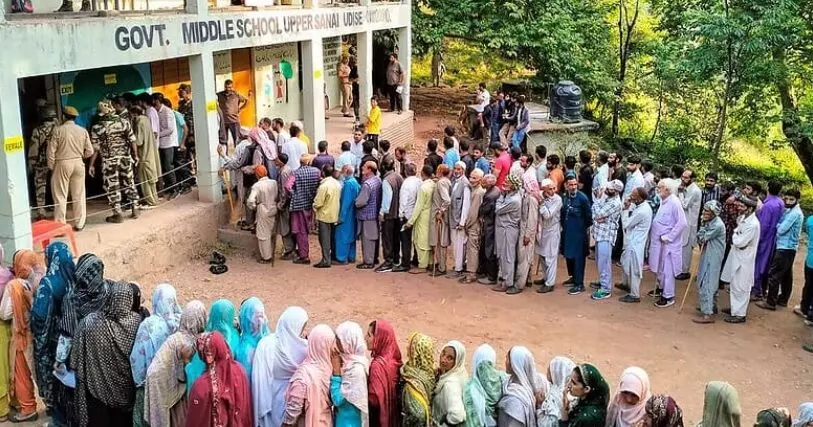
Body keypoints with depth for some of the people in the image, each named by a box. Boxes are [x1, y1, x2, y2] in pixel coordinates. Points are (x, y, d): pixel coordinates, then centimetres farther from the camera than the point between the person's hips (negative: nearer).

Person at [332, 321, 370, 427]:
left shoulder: (356, 369, -27)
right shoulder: (348, 360, -1)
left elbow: (338, 399, -24)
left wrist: (336, 370, -21)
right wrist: (338, 368, -4)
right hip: (342, 418, 8)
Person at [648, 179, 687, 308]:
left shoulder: (674, 202, -19)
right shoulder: (663, 201, 8)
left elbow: (682, 223, -23)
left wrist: (668, 237, -20)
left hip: (668, 243, -9)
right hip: (658, 241, 9)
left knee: (667, 269, -1)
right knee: (659, 268, 21)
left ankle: (668, 296, 8)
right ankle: (661, 288, 38)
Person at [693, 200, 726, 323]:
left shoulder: (718, 225, -21)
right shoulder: (709, 222, 7)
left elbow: (702, 238, -17)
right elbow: (699, 238, 11)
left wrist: (703, 225, -10)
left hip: (713, 258, -9)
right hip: (707, 256, 9)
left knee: (706, 284, -10)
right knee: (710, 282, 20)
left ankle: (708, 314, -9)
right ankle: (712, 306, 35)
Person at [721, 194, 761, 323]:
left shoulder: (753, 224, -25)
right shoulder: (744, 218, 4)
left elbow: (739, 242, -23)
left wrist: (735, 235, -6)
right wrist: (736, 237, -3)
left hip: (744, 260, -9)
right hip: (737, 257, 9)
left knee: (740, 288, 1)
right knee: (735, 286, 20)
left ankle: (740, 314, 10)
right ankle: (735, 308, 33)